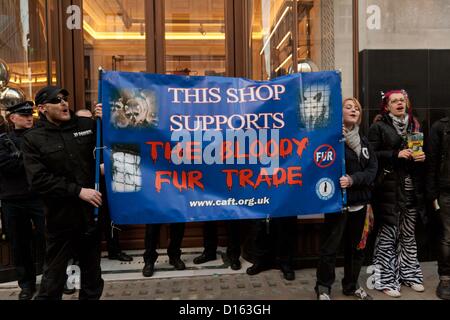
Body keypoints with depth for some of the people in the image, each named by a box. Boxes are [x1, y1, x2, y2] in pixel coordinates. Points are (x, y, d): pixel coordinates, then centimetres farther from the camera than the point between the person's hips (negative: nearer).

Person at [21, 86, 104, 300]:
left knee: (92, 272, 19)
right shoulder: (33, 139, -3)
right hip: (61, 219, -2)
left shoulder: (87, 125, 1)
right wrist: (77, 190, -19)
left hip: (91, 213, 2)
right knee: (54, 277, 12)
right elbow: (38, 180, -13)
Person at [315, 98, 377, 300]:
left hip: (359, 201, 6)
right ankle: (323, 287, 16)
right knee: (330, 247, 0)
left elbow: (373, 169, 1)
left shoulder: (363, 140, 12)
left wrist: (353, 179, -16)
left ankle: (351, 285, 32)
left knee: (356, 246, 15)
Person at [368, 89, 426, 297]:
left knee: (408, 234, 11)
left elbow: (422, 151, 24)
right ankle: (386, 279, 9)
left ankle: (409, 273, 26)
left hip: (412, 188, 5)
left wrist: (423, 156, 2)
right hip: (390, 189, -5)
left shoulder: (414, 125, 16)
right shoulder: (378, 128, -1)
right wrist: (396, 155, -15)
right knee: (388, 234, -3)